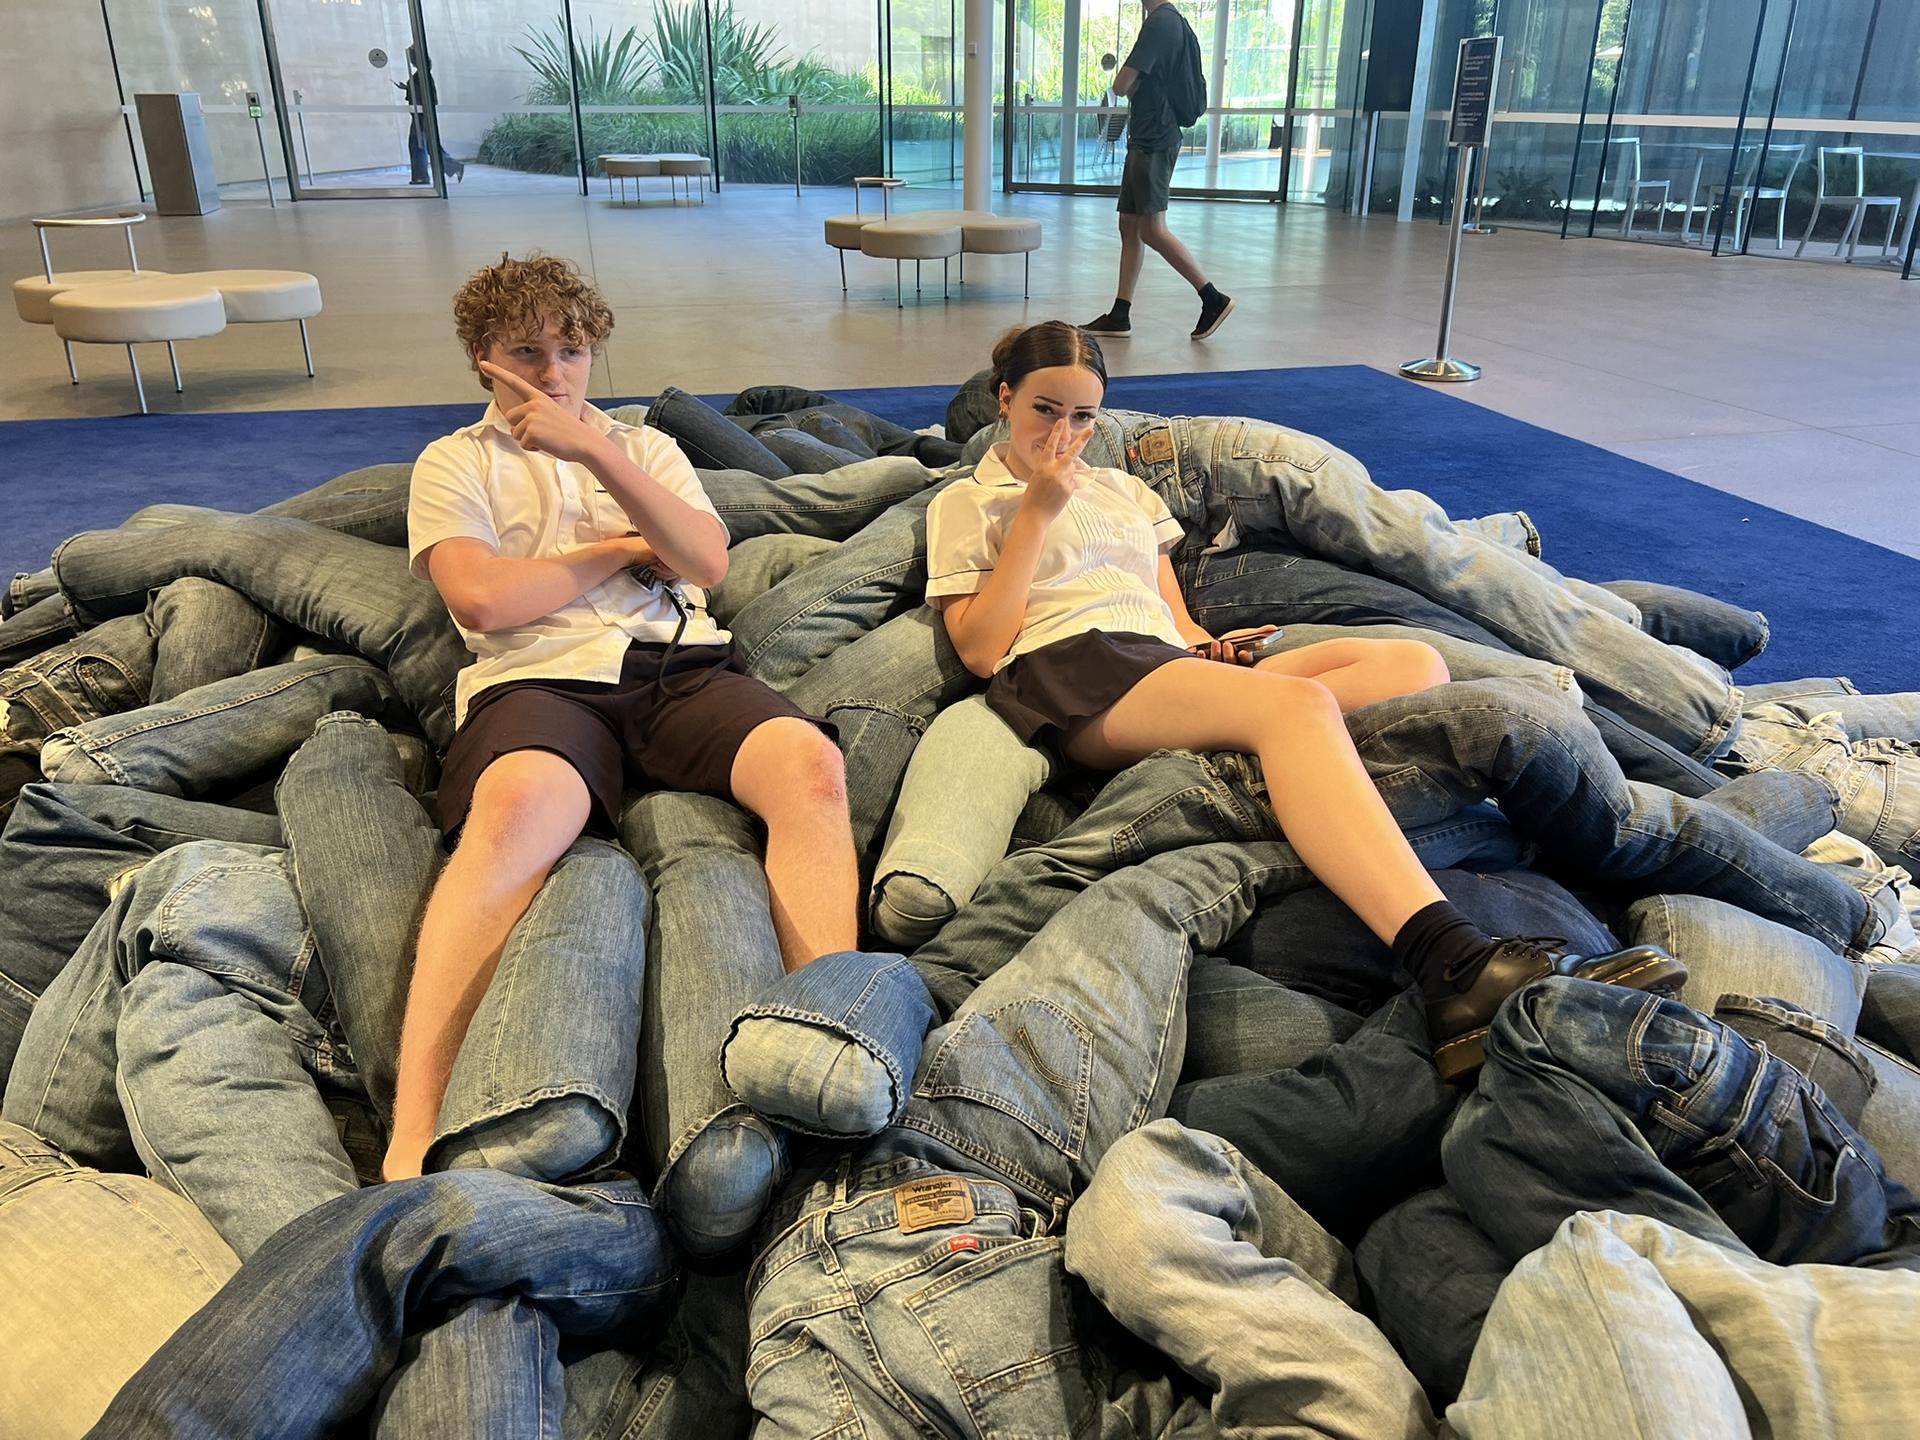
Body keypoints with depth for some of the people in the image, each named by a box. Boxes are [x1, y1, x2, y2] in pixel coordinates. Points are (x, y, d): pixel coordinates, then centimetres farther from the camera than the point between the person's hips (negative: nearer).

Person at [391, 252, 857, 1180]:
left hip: (680, 665, 3)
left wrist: (596, 452, 0)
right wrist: (621, 548, 9)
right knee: (522, 803, -40)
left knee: (810, 761, -31)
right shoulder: (456, 462, 22)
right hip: (541, 678, -3)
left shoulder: (644, 446, 30)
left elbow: (708, 562, 9)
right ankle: (411, 1145, -46)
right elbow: (482, 597, 1)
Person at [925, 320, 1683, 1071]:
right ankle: (1456, 965, -54)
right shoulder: (965, 505, 18)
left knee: (1412, 662, -16)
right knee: (1296, 704, -36)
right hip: (1076, 678, -6)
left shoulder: (1126, 491, 34)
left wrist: (1204, 644, 2)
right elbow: (980, 650, 3)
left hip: (1175, 669, 7)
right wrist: (1037, 511, 2)